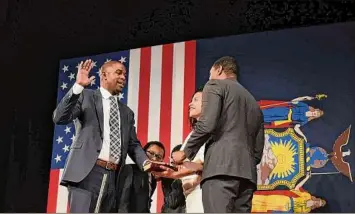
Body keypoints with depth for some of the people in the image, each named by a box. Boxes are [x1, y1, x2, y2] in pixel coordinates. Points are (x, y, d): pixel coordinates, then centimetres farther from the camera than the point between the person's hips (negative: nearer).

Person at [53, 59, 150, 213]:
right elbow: (59, 118, -5)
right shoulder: (85, 96, 9)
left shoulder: (127, 112, 23)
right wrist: (78, 86, -13)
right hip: (87, 173, -5)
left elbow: (133, 145, 19)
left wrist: (146, 162, -2)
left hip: (113, 177, 5)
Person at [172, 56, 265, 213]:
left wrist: (185, 153, 3)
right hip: (247, 173, 7)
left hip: (221, 168, -7)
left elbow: (207, 124, -8)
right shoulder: (254, 103, 30)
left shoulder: (215, 85, 9)